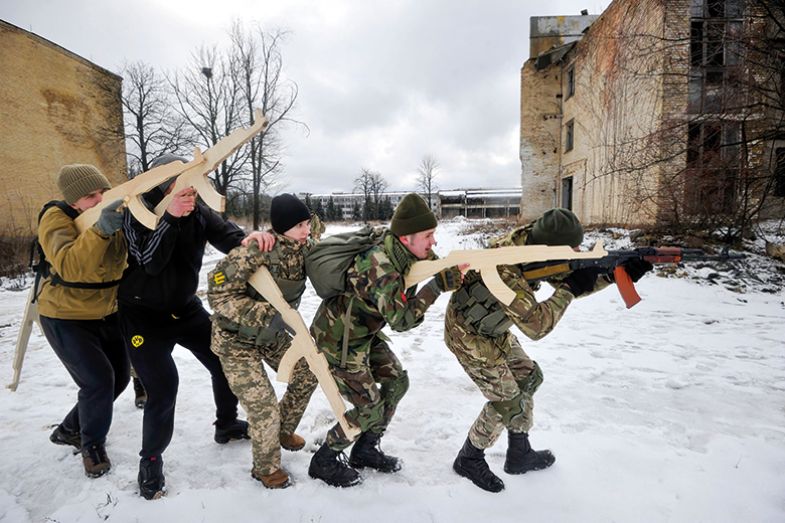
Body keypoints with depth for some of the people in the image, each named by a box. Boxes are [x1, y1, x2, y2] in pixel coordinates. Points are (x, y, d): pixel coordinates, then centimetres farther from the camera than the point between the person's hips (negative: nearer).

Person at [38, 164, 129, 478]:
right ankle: (92, 445, 15)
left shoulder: (119, 212, -7)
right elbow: (69, 266, -40)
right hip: (65, 317, -6)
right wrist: (100, 230, -53)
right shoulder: (56, 218, -23)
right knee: (98, 380, -12)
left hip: (106, 313, 6)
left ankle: (70, 429, 36)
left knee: (118, 378, 13)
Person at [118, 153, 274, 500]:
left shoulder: (197, 211, -7)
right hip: (143, 314, -5)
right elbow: (151, 263, -28)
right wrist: (170, 217, -38)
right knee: (162, 388, -11)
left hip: (185, 307, 5)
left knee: (225, 364, 9)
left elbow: (226, 236, -20)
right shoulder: (138, 212, -18)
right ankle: (151, 461, 15)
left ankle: (226, 426, 34)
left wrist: (248, 239, -43)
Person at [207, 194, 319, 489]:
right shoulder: (255, 251, -32)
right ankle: (266, 468, 22)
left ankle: (283, 430, 39)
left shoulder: (304, 248, -10)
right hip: (236, 340, -7)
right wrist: (267, 314, -37)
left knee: (307, 375, 12)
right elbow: (219, 294, -30)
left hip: (272, 334, 7)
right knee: (263, 406, -6)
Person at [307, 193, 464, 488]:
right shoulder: (380, 268, -35)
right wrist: (437, 286, -30)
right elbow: (401, 320, -28)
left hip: (364, 331, 9)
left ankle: (365, 450, 30)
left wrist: (450, 271, -5)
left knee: (397, 381, 13)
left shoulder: (394, 247, -10)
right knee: (370, 408, -2)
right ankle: (324, 461, 22)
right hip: (338, 339, -9)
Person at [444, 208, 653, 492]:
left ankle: (519, 454, 31)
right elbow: (535, 325, -32)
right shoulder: (506, 268, -37)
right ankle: (469, 460, 19)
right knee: (507, 401, -4)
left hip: (493, 329, 9)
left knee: (528, 378, 14)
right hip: (468, 334, -9)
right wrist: (569, 289, -27)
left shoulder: (535, 243, -11)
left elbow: (571, 280, 2)